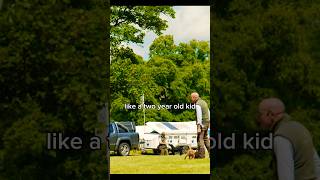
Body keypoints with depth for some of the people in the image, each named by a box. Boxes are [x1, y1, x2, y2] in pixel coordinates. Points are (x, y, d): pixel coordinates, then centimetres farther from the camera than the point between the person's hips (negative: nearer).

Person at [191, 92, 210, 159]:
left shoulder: (198, 105, -14)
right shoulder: (203, 102, 16)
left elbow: (199, 116, -20)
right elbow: (208, 113, 19)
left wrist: (199, 127, -20)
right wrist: (208, 122, 23)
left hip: (202, 123, -9)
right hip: (207, 122, 9)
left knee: (200, 138, -6)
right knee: (205, 138, 16)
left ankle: (201, 154, -6)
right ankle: (210, 151, 15)